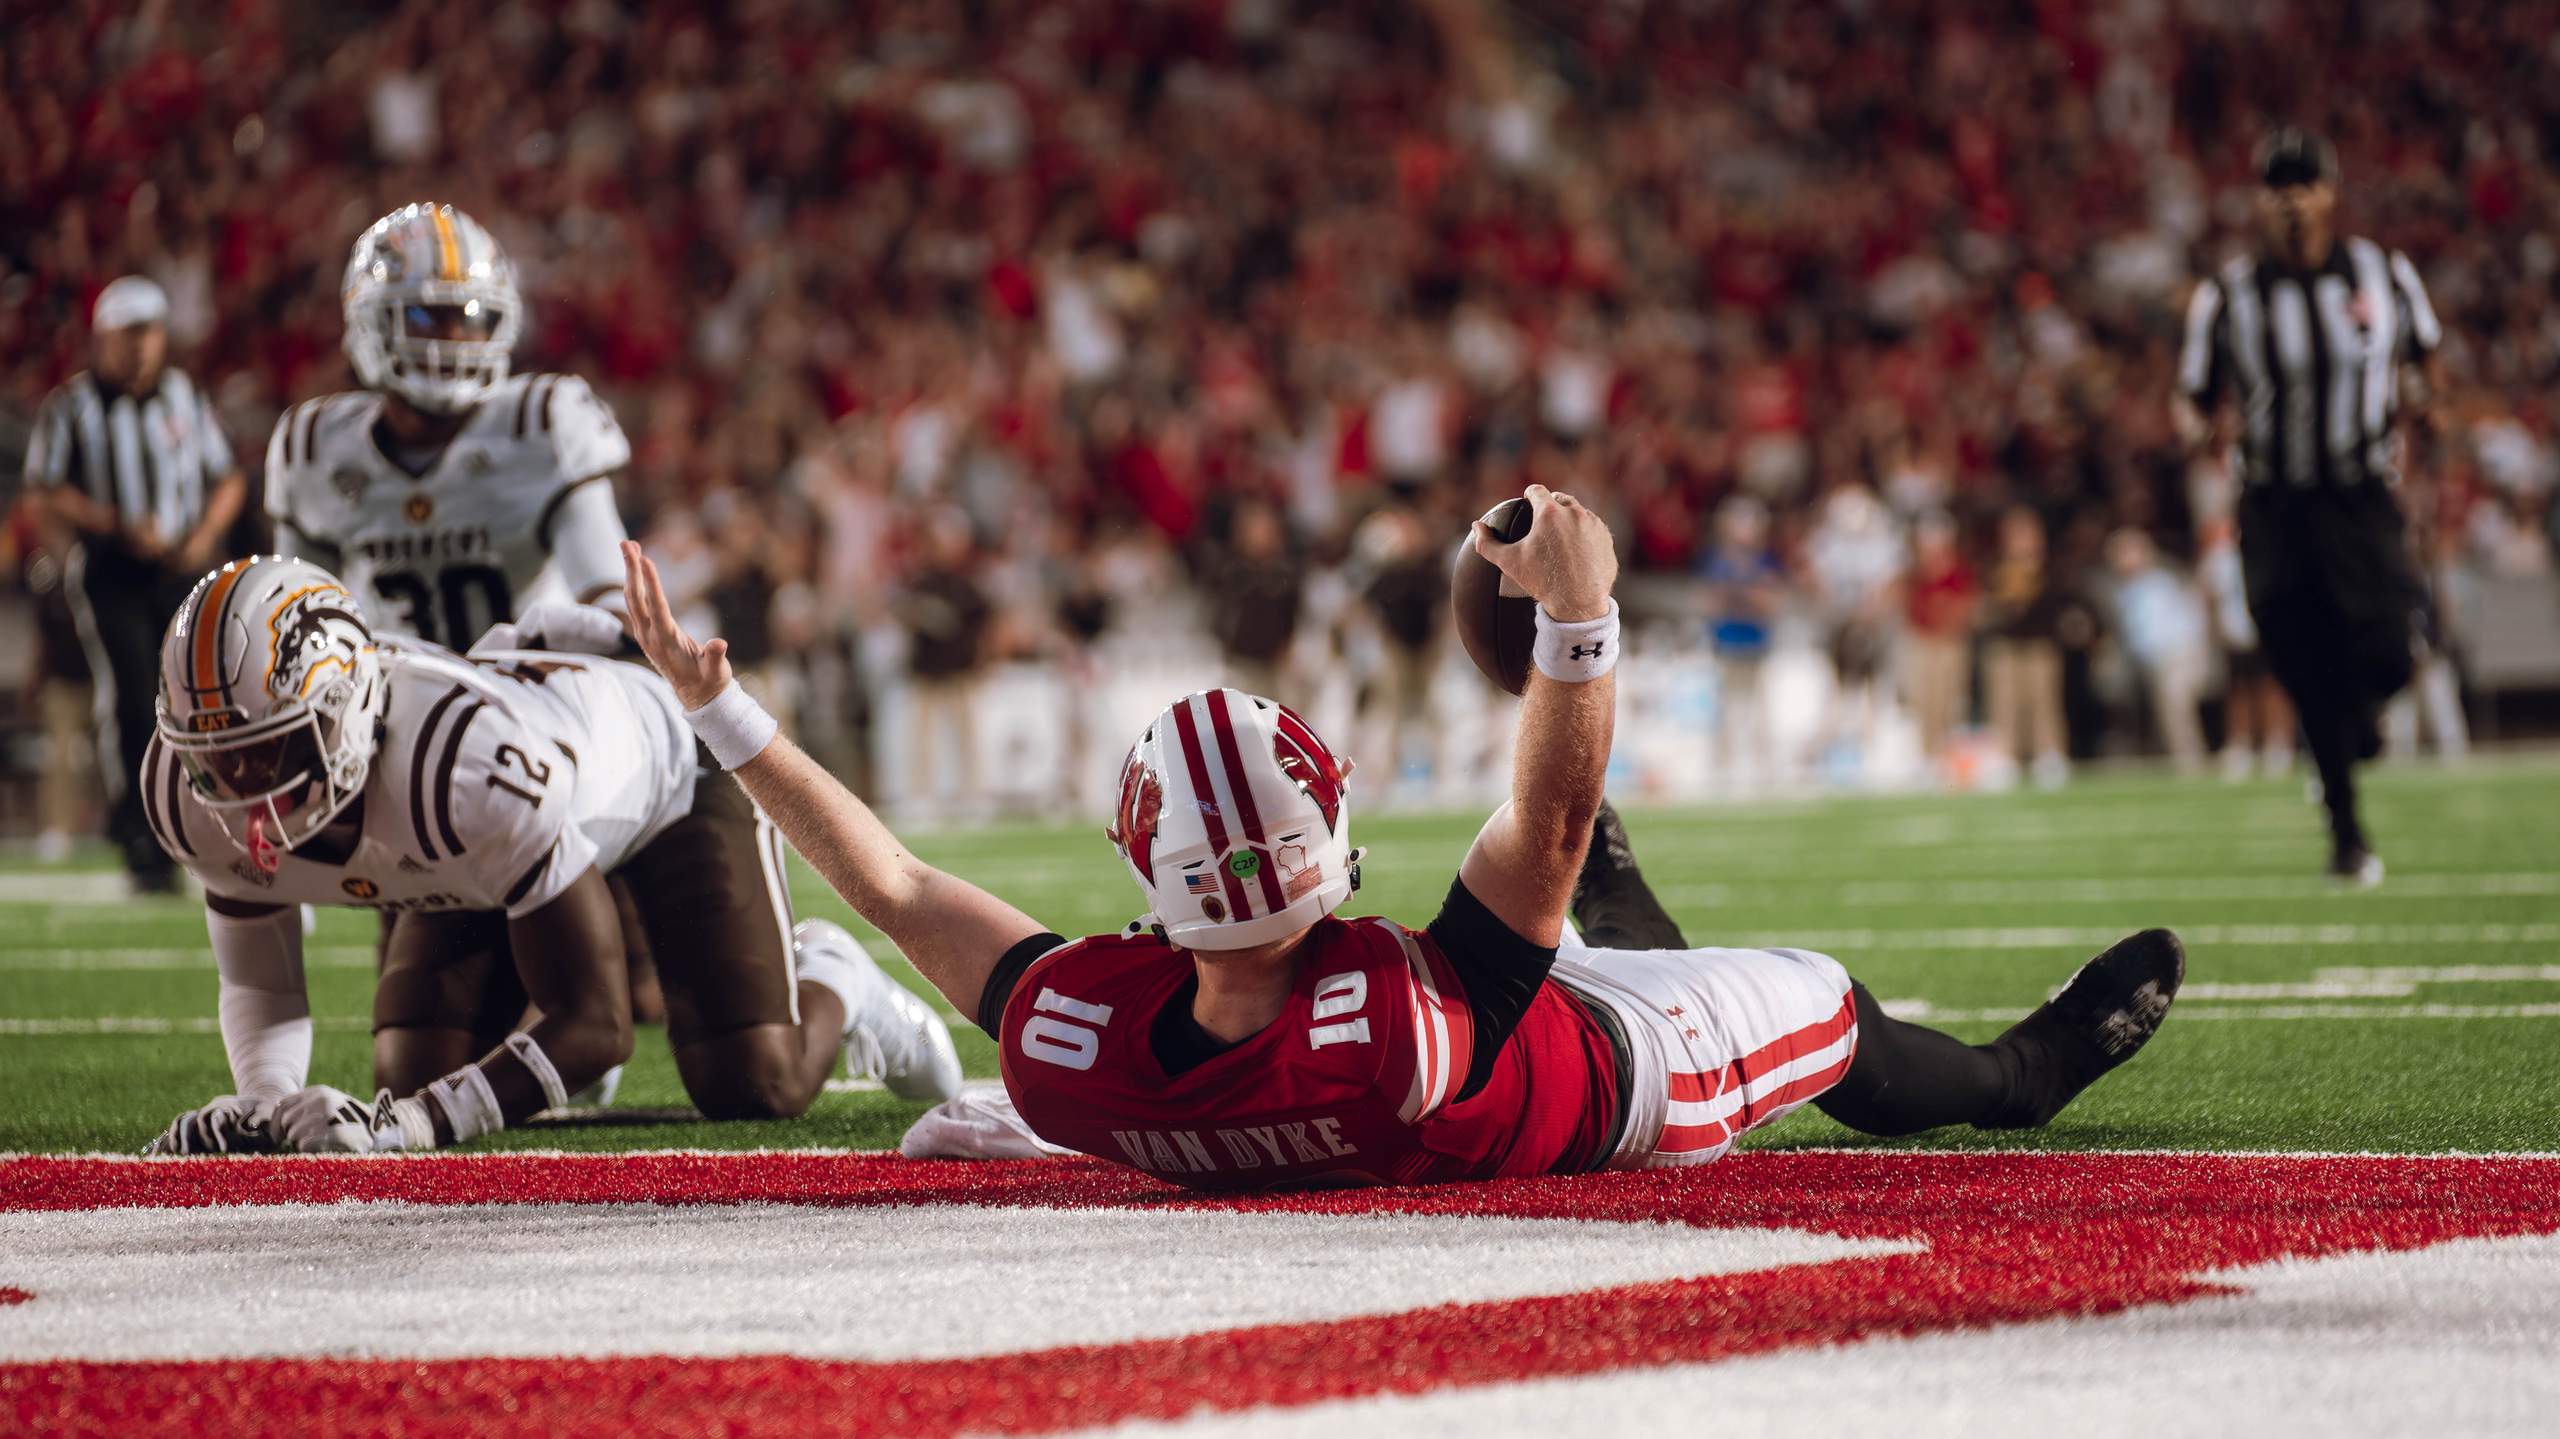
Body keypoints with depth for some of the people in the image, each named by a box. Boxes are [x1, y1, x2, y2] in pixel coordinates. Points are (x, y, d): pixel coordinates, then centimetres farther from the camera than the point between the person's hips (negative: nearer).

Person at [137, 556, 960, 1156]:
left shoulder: (473, 764, -48)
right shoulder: (199, 800, -31)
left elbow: (593, 1027, -41)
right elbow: (259, 983, -13)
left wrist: (406, 1129, -52)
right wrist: (266, 1104, -36)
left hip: (665, 773, -5)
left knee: (754, 1088, -15)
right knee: (416, 1074, -8)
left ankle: (832, 985, 21)